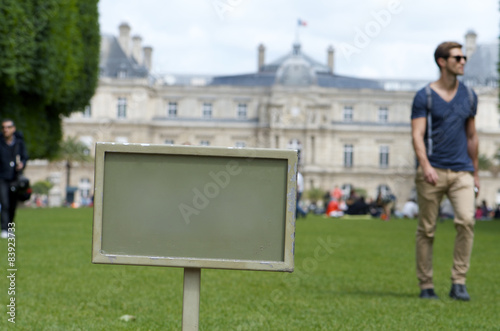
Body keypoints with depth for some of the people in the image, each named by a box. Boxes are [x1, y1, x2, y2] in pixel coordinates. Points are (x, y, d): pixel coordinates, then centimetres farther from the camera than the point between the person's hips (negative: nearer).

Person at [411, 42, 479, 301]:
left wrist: (475, 171, 23)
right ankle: (426, 286, 13)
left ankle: (458, 283, -9)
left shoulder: (469, 95, 13)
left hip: (461, 171, 3)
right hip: (432, 171, -3)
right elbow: (417, 135, -7)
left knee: (466, 220, -16)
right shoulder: (424, 96, 0)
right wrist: (426, 166, -22)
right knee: (426, 230, 1)